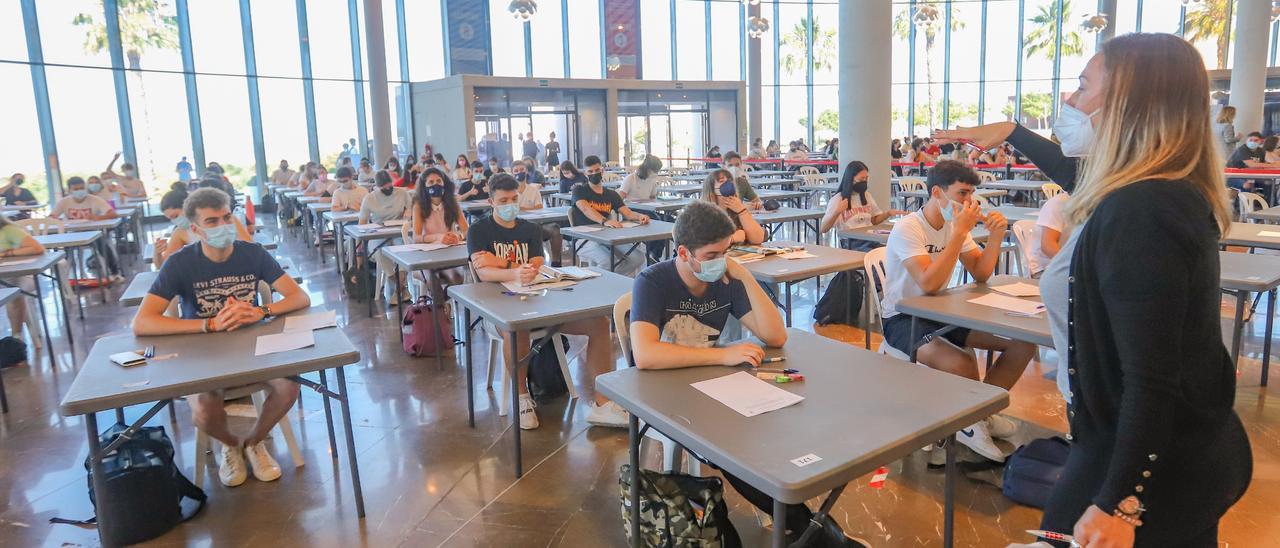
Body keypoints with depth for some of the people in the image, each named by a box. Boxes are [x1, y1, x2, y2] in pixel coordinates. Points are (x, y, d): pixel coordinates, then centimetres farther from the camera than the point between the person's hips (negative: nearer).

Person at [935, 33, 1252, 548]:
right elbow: (1077, 172, 25)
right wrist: (1009, 132, 36)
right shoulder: (1172, 192, 3)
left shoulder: (1139, 214, -27)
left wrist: (1117, 504, -27)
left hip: (1153, 467, -9)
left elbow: (1151, 382, -30)